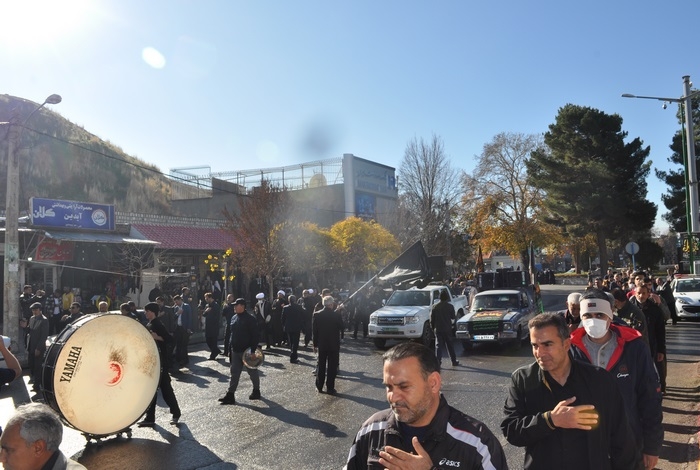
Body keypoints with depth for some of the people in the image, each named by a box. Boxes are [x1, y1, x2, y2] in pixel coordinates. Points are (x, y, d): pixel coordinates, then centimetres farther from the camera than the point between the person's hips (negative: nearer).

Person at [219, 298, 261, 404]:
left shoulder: (250, 319, -14)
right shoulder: (234, 318, 9)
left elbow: (255, 335, -16)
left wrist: (253, 350, -20)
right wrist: (230, 348, 13)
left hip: (246, 351, -7)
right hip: (235, 351, 7)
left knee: (252, 371, 8)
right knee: (234, 373, 6)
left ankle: (256, 391, 25)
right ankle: (230, 395, 8)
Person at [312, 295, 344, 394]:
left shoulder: (317, 315, -7)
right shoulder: (337, 315, -15)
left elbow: (314, 331, -2)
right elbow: (342, 327, -3)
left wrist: (315, 344, 6)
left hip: (321, 345, 3)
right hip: (334, 345, -3)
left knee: (321, 366, 14)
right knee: (332, 367, 6)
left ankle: (319, 387, 20)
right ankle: (330, 388, 8)